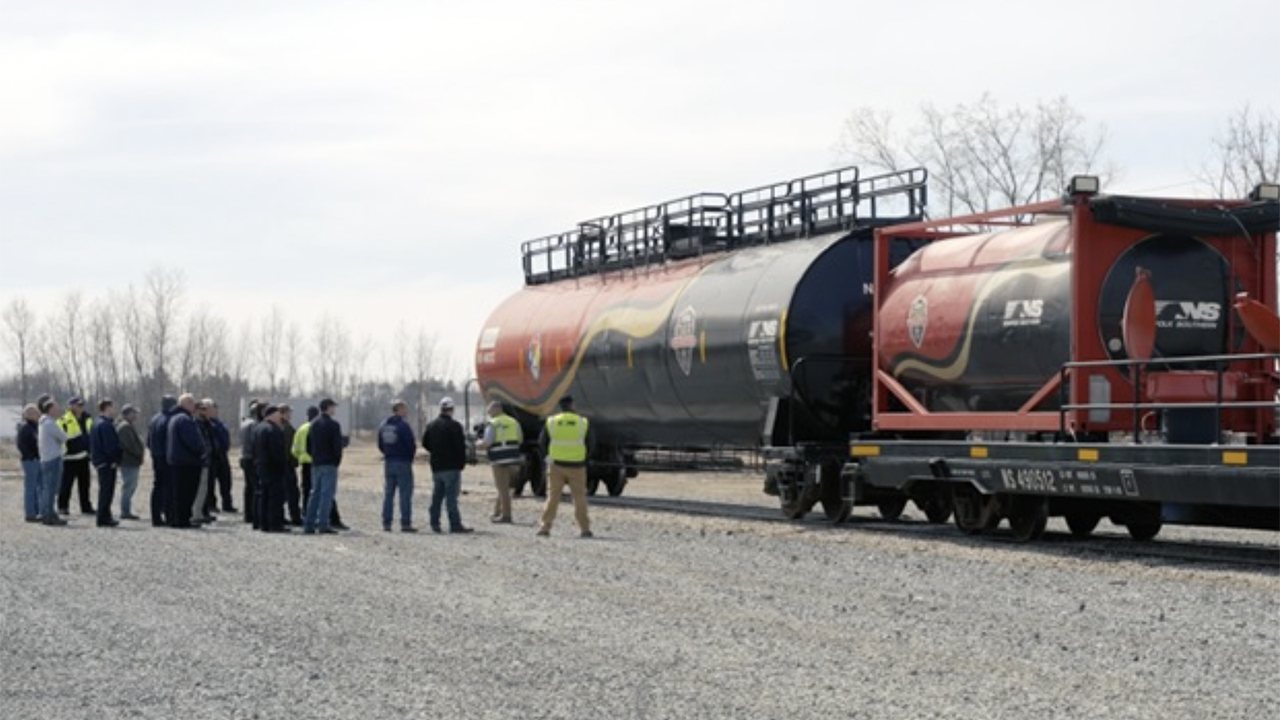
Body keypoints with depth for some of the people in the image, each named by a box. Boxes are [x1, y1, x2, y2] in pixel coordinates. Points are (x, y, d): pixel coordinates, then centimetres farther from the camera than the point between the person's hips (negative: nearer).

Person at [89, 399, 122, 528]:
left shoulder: (97, 424, 14)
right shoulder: (106, 425, -18)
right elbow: (110, 445, -21)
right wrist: (115, 460, -13)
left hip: (100, 462, 10)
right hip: (107, 463, -10)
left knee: (104, 490, 16)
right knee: (107, 491, -6)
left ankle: (105, 517, 23)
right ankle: (104, 519, -5)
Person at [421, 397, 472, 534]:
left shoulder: (431, 425, 9)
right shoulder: (454, 426, -12)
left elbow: (425, 443, 15)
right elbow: (460, 446, -14)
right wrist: (462, 462, -3)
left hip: (436, 466, 6)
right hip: (451, 466, -6)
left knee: (436, 496, 11)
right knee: (451, 496, -7)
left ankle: (435, 524, 12)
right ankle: (455, 524, -7)